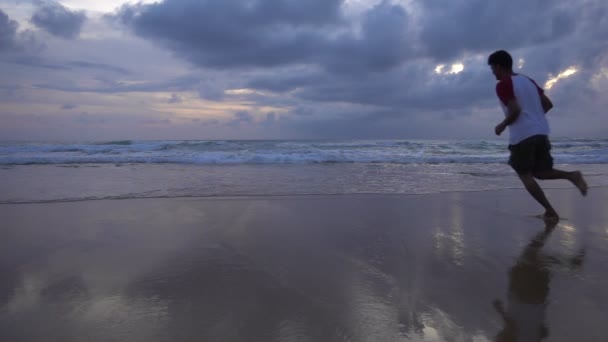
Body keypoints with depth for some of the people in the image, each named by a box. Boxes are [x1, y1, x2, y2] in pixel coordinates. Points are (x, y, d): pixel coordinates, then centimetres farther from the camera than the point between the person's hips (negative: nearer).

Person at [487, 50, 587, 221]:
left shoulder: (503, 85, -7)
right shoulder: (528, 80, 17)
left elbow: (515, 110, -19)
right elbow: (548, 104, 15)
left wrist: (502, 126, -4)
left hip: (522, 135, -8)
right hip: (541, 132, 8)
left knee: (525, 175, 2)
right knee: (539, 172, 18)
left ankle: (550, 212, -2)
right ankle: (571, 175, -7)